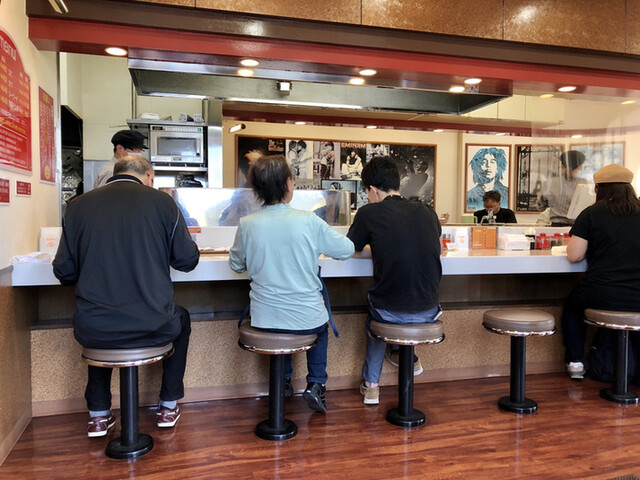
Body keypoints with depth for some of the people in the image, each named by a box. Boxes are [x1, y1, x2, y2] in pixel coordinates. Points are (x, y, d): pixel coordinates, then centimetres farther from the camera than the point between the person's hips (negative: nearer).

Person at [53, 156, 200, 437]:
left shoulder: (77, 206, 3)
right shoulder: (162, 202, -2)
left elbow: (64, 272, 7)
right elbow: (188, 260, 4)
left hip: (93, 331, 2)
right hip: (153, 328, -2)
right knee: (181, 320, 33)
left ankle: (99, 415, 40)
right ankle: (169, 406, 38)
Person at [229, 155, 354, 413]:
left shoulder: (247, 224, -10)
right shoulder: (308, 221, -15)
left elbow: (236, 265, 7)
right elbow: (347, 250, -1)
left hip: (265, 320, 2)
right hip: (307, 319, -2)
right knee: (321, 323, 34)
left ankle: (283, 379, 40)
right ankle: (316, 384, 23)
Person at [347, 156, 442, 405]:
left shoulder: (369, 213, -9)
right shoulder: (428, 212, 2)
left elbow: (351, 248, 8)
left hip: (391, 312, -3)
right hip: (428, 312, 3)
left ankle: (370, 384, 37)